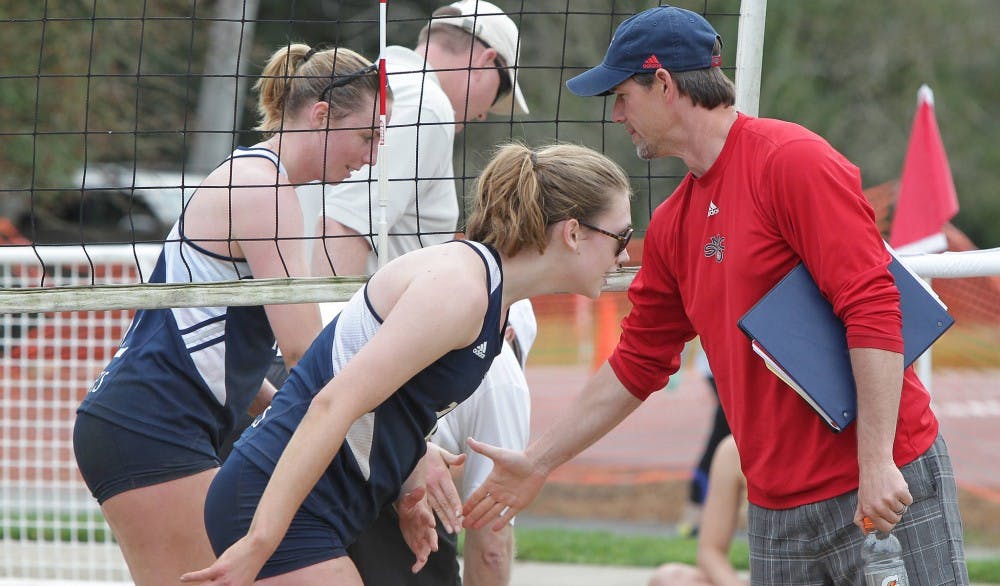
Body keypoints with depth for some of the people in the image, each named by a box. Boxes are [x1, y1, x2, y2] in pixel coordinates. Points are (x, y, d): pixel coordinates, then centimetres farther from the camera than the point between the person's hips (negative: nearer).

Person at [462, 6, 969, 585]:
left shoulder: (793, 161, -10)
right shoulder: (673, 224, 14)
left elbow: (874, 308, -17)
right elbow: (637, 364, 24)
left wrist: (878, 465, -22)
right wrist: (537, 462, 25)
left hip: (884, 490, -7)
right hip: (777, 509, 7)